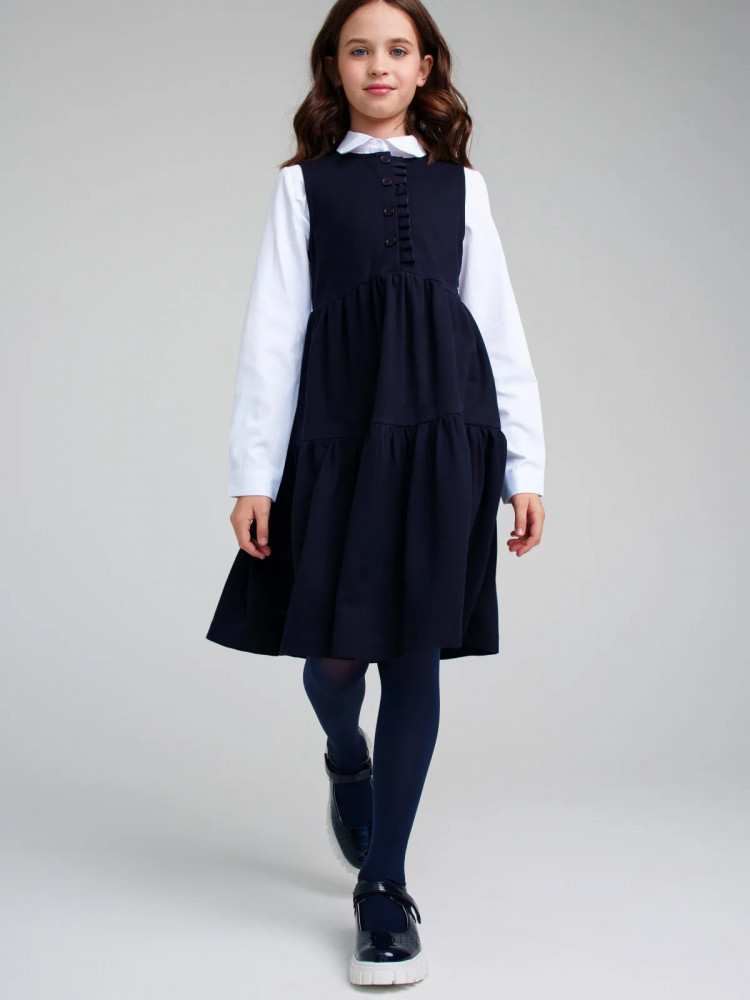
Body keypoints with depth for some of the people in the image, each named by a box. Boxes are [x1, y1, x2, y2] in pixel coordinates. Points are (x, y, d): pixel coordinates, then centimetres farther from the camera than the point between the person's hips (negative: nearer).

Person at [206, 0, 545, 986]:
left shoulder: (460, 184, 15)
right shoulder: (304, 184, 11)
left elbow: (502, 328, 11)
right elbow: (271, 331, 5)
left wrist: (526, 466, 4)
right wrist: (254, 473, -2)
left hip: (443, 427, 1)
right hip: (336, 426, -1)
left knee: (416, 651, -2)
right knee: (333, 651, 1)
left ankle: (384, 888, 9)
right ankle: (347, 759, 39)